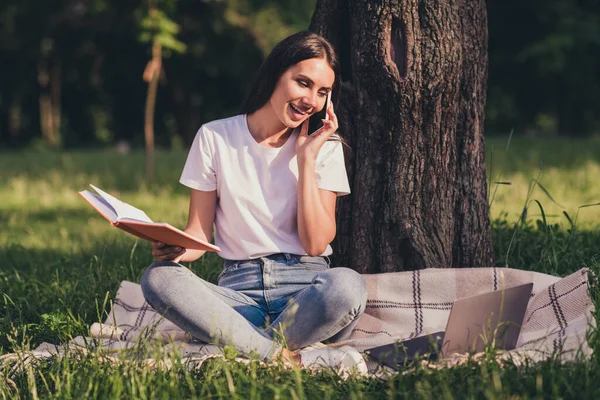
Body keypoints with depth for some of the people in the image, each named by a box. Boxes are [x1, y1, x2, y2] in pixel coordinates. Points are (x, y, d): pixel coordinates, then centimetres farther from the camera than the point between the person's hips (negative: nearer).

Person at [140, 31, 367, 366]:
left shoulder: (326, 146, 7)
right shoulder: (216, 137, 6)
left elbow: (316, 243, -3)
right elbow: (200, 233, 6)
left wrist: (306, 158, -6)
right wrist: (174, 246, -18)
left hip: (304, 286, -1)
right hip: (239, 290, 1)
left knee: (347, 285, -36)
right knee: (158, 278, -29)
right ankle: (281, 357, -33)